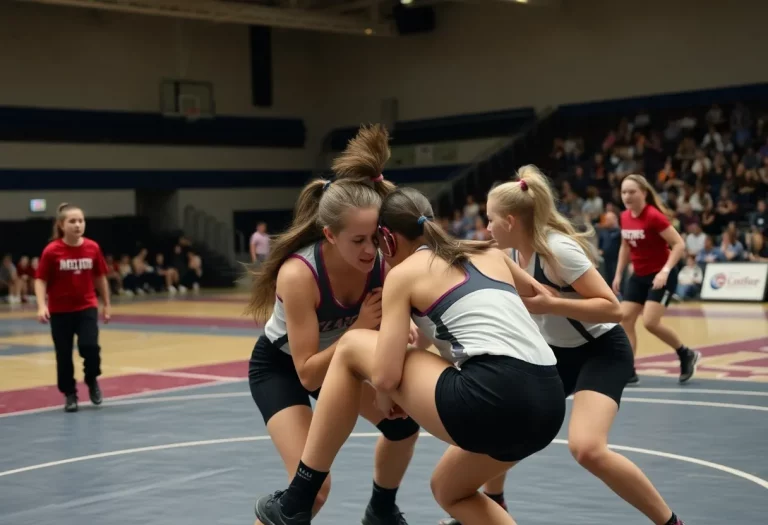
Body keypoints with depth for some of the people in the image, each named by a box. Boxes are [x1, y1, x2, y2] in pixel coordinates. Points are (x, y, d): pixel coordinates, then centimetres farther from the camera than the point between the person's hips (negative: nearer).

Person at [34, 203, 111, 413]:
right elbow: (40, 280, -8)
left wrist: (107, 303, 12)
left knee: (90, 346, -15)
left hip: (87, 307, 1)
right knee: (64, 355, 5)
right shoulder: (52, 251, -13)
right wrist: (42, 305, -21)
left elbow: (100, 277, 7)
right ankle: (70, 394, 23)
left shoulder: (93, 248, -5)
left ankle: (92, 380, 14)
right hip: (60, 311, -1)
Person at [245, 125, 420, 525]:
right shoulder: (298, 274, -37)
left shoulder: (381, 260, -24)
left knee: (403, 422, -1)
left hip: (337, 356, 6)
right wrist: (359, 328, -40)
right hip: (279, 367, -5)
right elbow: (308, 374, -32)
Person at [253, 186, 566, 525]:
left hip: (491, 401, -7)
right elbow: (540, 296, 46)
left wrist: (385, 397, 22)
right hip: (549, 405, 7)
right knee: (449, 490, 33)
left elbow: (386, 377, -2)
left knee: (351, 347, 10)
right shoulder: (488, 252, 24)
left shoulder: (403, 273, 8)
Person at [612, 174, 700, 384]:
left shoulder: (654, 216, -21)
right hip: (639, 276, 8)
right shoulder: (625, 217, 2)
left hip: (660, 276, -7)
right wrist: (618, 274, 13)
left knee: (650, 322, -16)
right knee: (625, 318, -2)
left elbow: (679, 244, -21)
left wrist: (665, 271, -30)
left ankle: (687, 354, 8)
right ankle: (628, 371, 4)